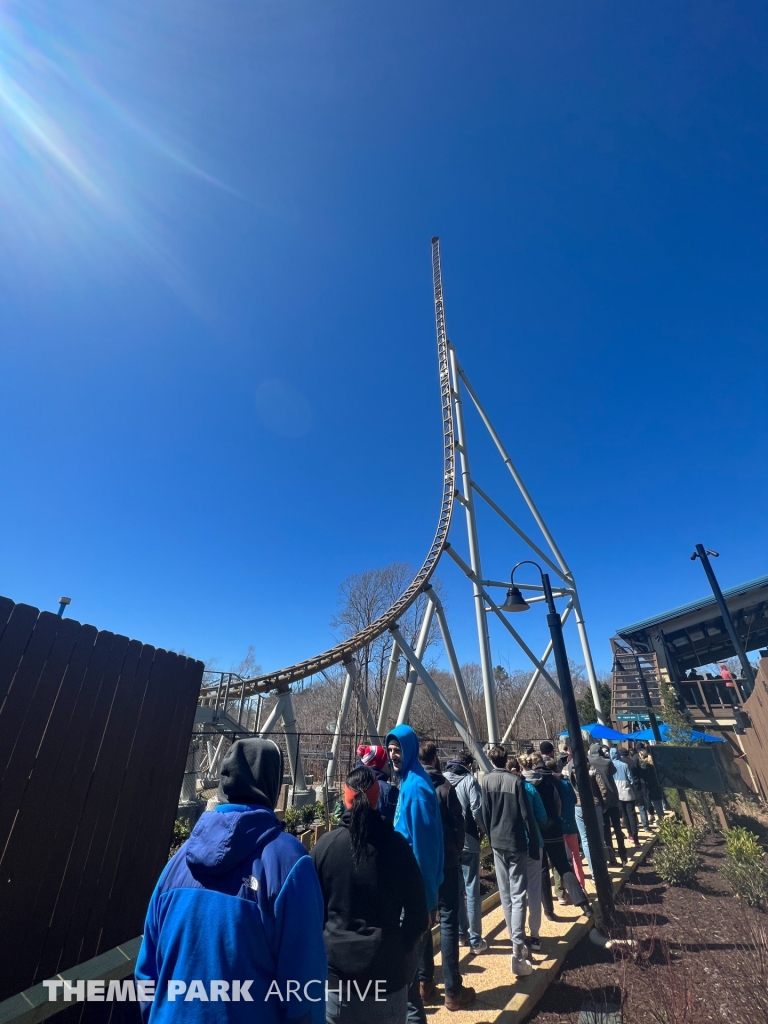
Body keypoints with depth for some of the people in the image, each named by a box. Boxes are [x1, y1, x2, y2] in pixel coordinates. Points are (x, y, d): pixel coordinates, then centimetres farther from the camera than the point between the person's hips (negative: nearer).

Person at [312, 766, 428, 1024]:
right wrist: (398, 949, 11)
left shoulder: (324, 845, -11)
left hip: (335, 969, 0)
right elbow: (418, 916, -4)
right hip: (386, 970, 0)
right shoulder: (396, 844, -11)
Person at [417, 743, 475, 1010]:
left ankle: (424, 982, 27)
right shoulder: (444, 786, -16)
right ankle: (452, 990, 15)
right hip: (443, 859, -3)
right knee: (448, 920, 8)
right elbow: (458, 823, -10)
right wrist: (456, 851, 8)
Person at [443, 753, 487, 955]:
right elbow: (477, 809, -16)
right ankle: (475, 939, 14)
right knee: (472, 890, 8)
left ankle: (461, 933, 27)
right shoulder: (469, 780, -9)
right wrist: (483, 830, 2)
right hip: (467, 841, -4)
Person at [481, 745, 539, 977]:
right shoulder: (515, 780, -13)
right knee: (518, 895, 1)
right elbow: (526, 815, -13)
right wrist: (534, 844, -3)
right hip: (516, 842, -3)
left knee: (505, 894, 17)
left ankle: (515, 940, 29)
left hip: (497, 842, 3)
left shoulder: (487, 780, -2)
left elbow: (485, 813, 2)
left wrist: (490, 837, 13)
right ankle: (517, 952, -4)